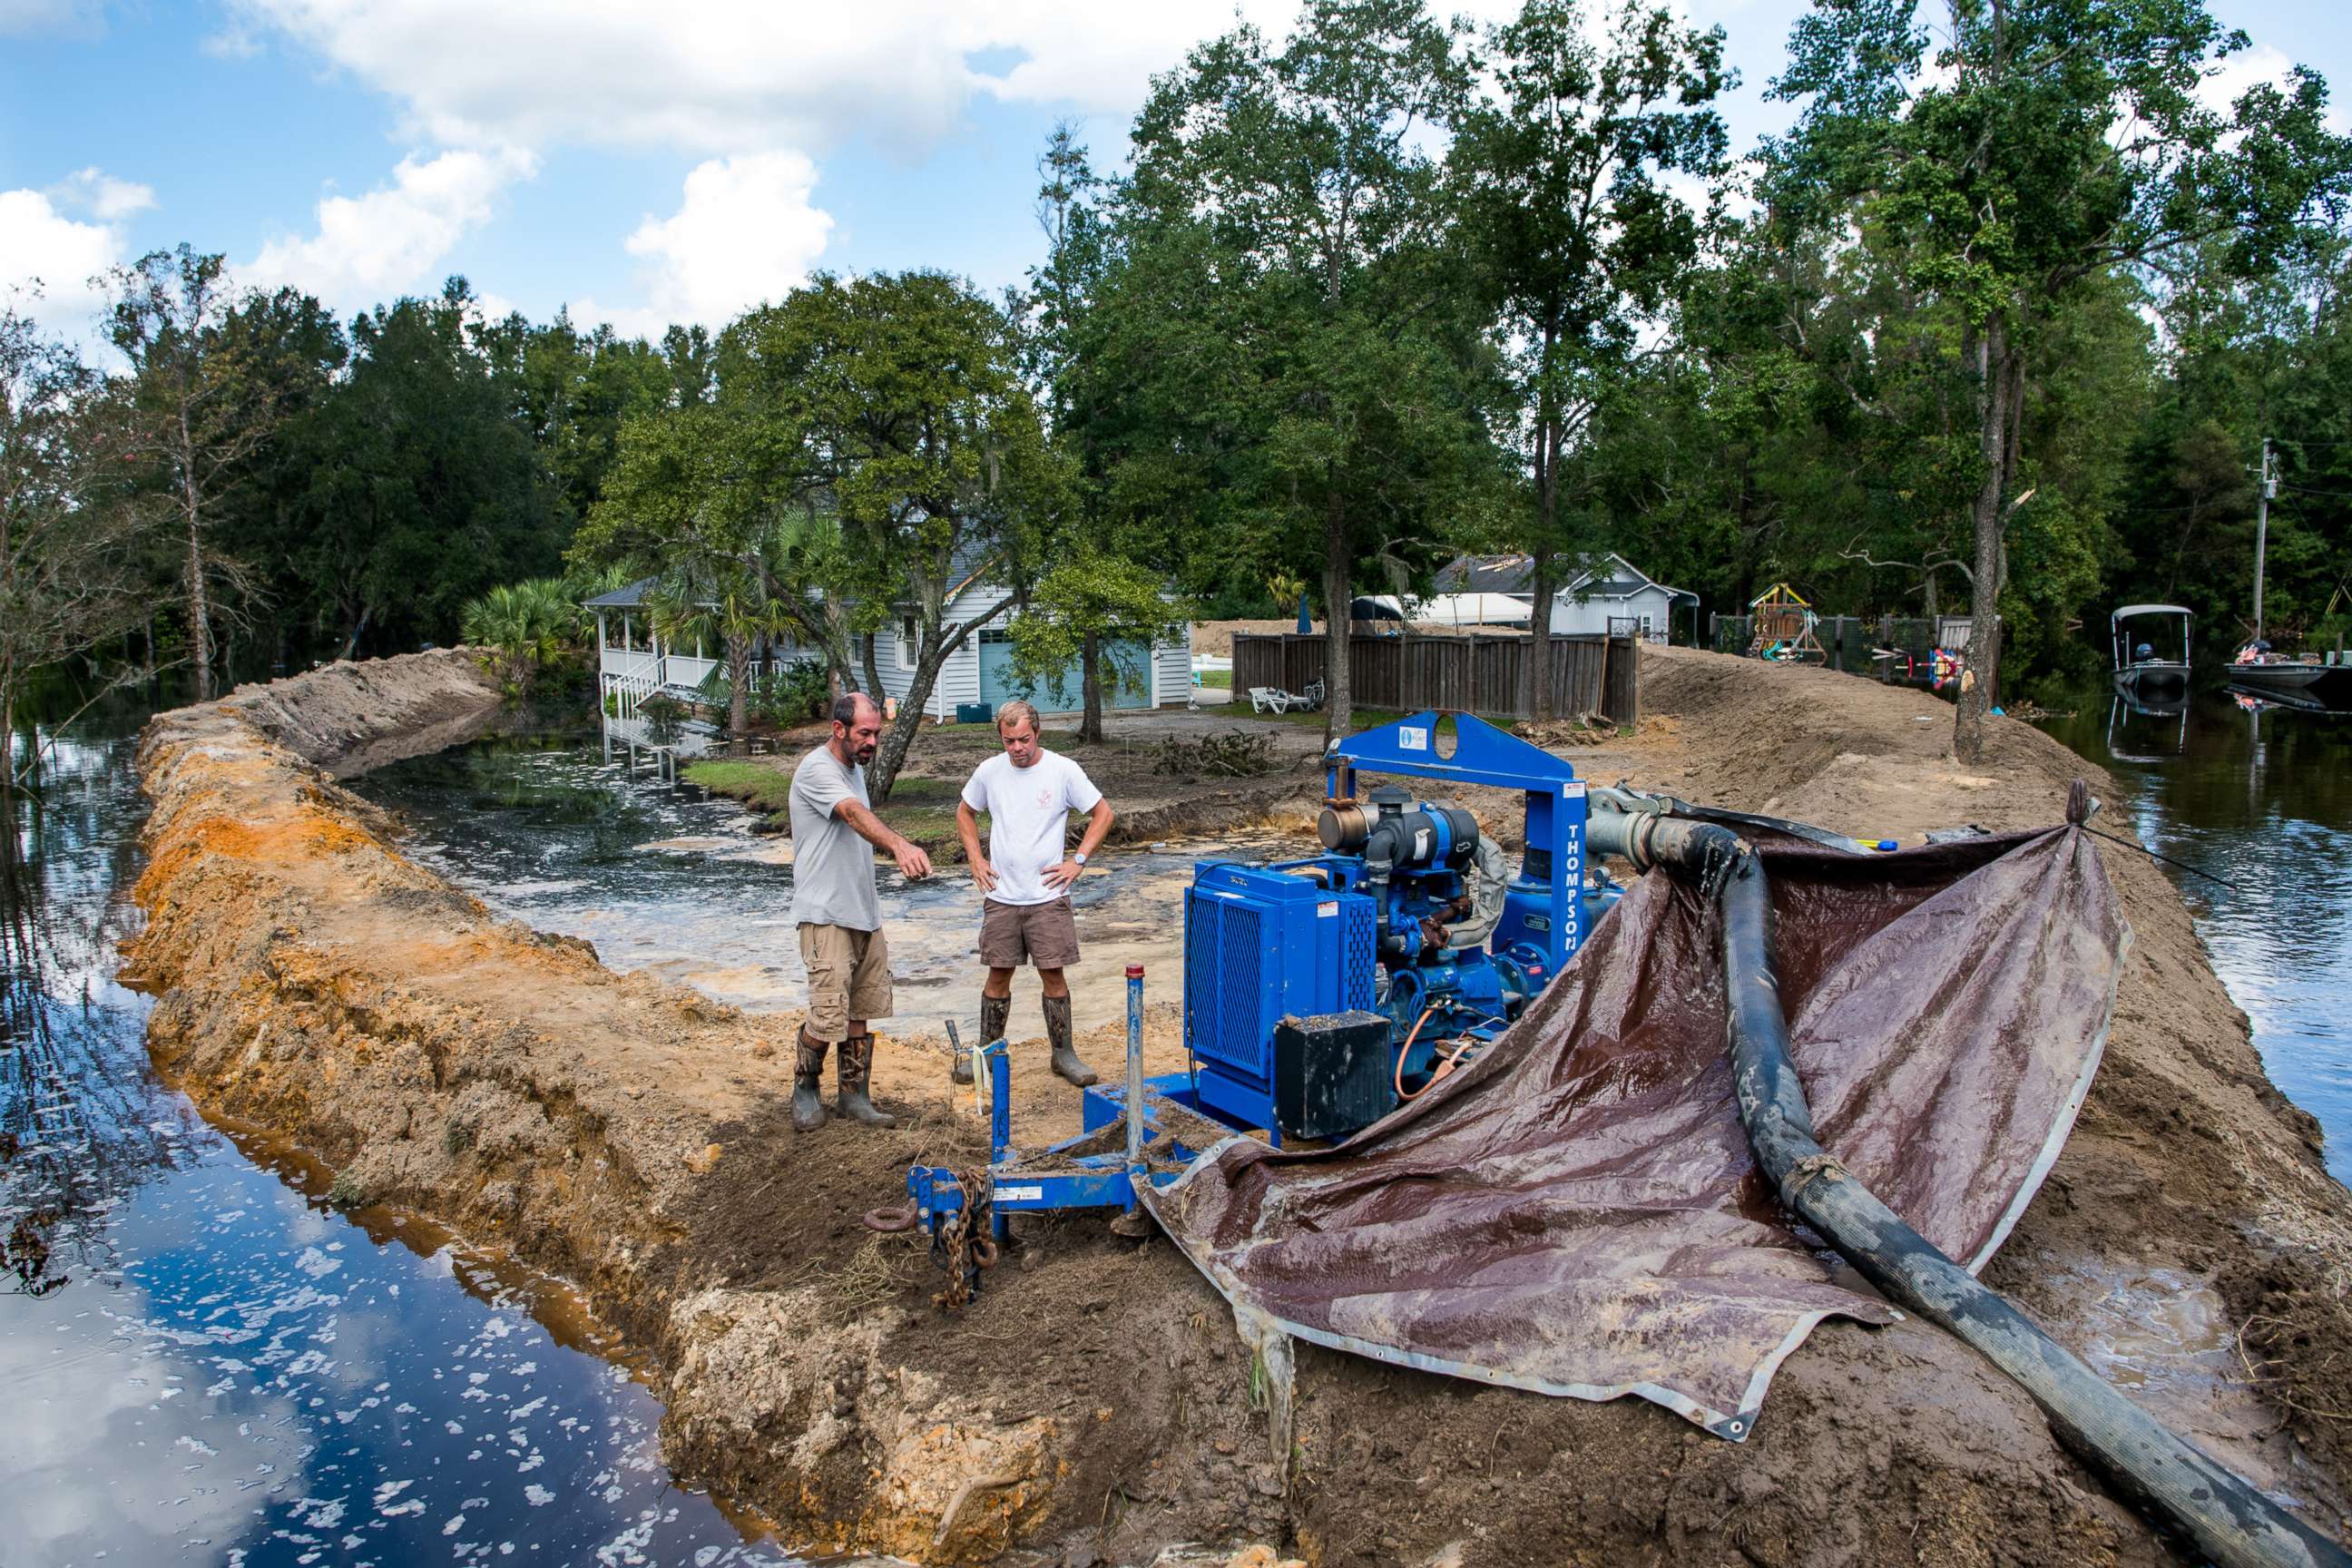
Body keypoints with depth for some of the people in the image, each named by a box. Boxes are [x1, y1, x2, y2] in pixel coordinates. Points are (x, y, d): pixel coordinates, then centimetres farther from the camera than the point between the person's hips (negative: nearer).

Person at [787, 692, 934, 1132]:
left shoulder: (855, 768, 14)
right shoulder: (817, 770, -16)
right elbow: (855, 815, -34)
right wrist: (899, 845, -51)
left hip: (865, 913, 9)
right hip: (826, 916, -9)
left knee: (860, 1013, 12)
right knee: (828, 1017, -9)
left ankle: (855, 1096, 21)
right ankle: (805, 1088, 14)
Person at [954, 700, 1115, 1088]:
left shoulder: (1063, 771, -7)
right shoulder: (989, 771, 2)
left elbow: (1103, 813, 1)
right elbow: (964, 812, 19)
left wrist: (1079, 860, -6)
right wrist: (975, 859, 8)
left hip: (1048, 896, -2)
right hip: (1001, 896, 2)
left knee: (1053, 975, 1)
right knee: (998, 975, 8)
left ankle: (1063, 1053, 15)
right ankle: (987, 1052, 21)